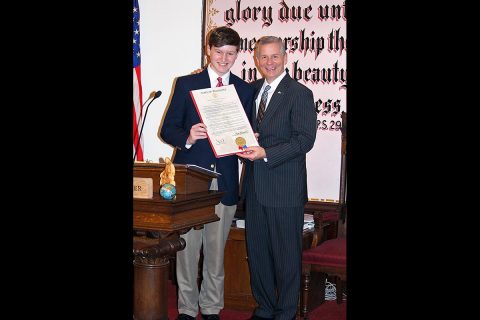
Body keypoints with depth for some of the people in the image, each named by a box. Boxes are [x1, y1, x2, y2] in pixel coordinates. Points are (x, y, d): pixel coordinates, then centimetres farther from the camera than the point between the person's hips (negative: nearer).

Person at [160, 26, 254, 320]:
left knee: (217, 249, 9)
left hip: (225, 181, 2)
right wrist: (187, 138, -19)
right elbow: (168, 130, 1)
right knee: (187, 248, 3)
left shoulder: (245, 90, 10)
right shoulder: (186, 84, 4)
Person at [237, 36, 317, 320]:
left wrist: (265, 153, -23)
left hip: (285, 187, -6)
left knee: (286, 253, 4)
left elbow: (305, 139, -15)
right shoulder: (251, 90, 12)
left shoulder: (300, 93, -8)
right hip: (255, 185, 7)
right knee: (257, 250, 14)